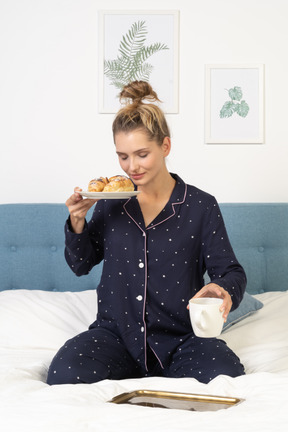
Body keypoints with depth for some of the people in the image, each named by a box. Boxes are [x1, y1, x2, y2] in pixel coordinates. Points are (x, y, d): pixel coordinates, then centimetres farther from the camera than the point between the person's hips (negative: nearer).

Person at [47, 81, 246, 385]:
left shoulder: (201, 206, 0)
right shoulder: (111, 202, 6)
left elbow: (230, 271, 0)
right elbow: (80, 265, 14)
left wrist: (223, 290, -24)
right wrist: (77, 222, -5)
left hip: (181, 336, -1)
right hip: (117, 332, 2)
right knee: (63, 375, -27)